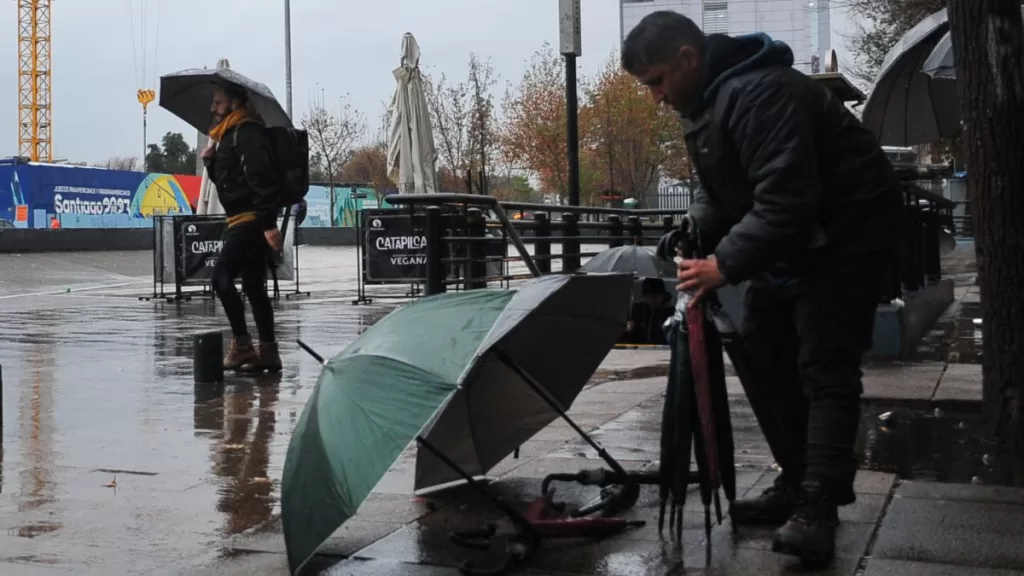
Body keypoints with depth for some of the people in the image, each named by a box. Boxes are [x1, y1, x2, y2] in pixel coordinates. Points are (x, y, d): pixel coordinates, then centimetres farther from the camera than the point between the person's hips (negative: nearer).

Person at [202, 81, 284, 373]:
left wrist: (268, 223, -28)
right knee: (253, 285, 9)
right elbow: (225, 180, 27)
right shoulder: (230, 134, 20)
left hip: (251, 221, -10)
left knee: (221, 276, -13)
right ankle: (268, 351, 12)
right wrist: (211, 162, 6)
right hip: (242, 221, 10)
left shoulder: (247, 132, -11)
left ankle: (242, 345, -12)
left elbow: (261, 178, -21)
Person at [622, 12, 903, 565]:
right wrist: (696, 234, -2)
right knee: (762, 351, 9)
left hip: (847, 230, -10)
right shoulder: (705, 101, 7)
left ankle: (817, 508, -11)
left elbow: (786, 199, -34)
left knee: (824, 367, -12)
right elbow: (720, 187, 15)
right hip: (791, 236, 10)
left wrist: (726, 263, -32)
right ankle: (796, 483, 16)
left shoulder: (759, 93, -28)